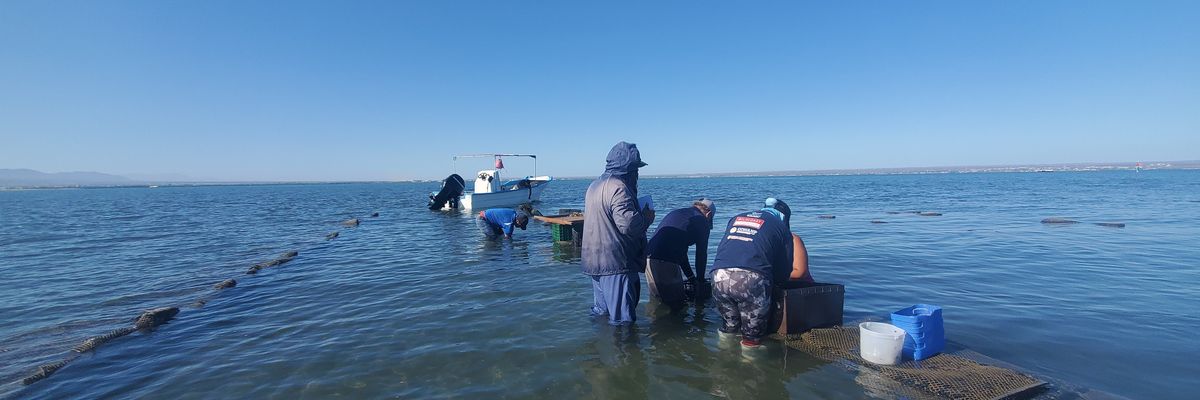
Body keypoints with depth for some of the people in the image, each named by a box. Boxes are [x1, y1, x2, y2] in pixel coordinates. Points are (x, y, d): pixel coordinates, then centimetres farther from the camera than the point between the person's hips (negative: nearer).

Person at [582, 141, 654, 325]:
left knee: (600, 312, 23)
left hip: (594, 261, 10)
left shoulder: (594, 185, 14)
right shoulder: (618, 187, -18)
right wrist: (646, 218, -7)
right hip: (615, 263, -10)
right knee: (622, 320, 0)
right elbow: (627, 224, -28)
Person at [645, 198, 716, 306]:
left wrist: (691, 276, 38)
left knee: (655, 299, 21)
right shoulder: (702, 221, 7)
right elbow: (701, 255, 10)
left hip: (649, 256, 7)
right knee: (676, 303, 7)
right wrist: (700, 280, 26)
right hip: (667, 262, -7)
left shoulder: (675, 213, 30)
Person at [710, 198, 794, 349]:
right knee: (753, 333, 13)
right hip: (751, 279, -4)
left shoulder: (736, 218, 29)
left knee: (729, 326, 25)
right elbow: (785, 270, 17)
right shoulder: (781, 227, 17)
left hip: (719, 276, 5)